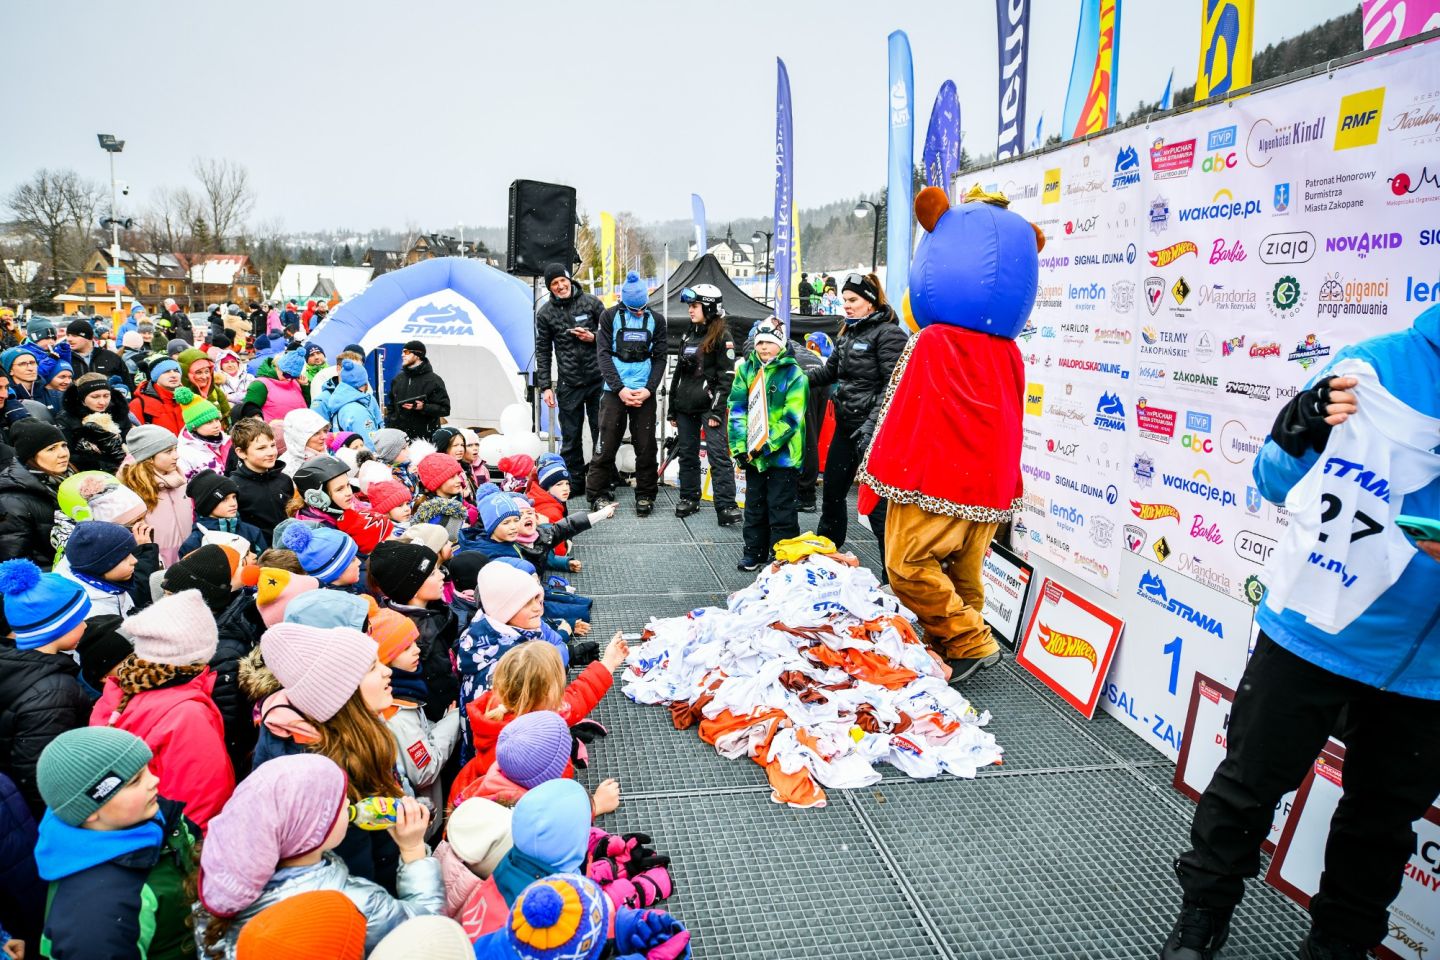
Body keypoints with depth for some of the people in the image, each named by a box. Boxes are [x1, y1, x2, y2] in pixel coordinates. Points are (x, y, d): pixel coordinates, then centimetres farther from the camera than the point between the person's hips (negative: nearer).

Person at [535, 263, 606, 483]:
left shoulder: (591, 302, 1)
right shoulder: (545, 313, 4)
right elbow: (543, 352, 7)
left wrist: (594, 337, -12)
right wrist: (545, 386, 2)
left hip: (598, 380, 0)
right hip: (568, 384, 0)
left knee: (601, 432, 7)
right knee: (570, 437, 6)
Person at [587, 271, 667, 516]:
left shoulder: (656, 320, 7)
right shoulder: (610, 316, 1)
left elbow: (660, 358, 7)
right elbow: (603, 354, -3)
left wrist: (649, 389, -8)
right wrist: (619, 388, -13)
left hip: (645, 393, 2)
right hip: (614, 391, -1)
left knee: (646, 447, 4)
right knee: (606, 445, -1)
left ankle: (645, 495, 17)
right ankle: (598, 494, 11)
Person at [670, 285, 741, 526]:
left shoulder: (722, 336, -5)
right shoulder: (688, 334, 17)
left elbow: (727, 376, -11)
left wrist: (717, 411, -17)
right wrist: (672, 408, 18)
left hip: (709, 405, -7)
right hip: (685, 406, 7)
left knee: (719, 455, -11)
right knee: (687, 453, 11)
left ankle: (725, 506, -13)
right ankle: (689, 498, 23)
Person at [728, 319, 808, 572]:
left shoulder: (794, 375, -8)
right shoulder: (746, 369, 4)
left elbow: (791, 417, -14)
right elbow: (737, 409, 2)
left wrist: (767, 445, -19)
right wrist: (740, 446, -6)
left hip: (783, 454, -5)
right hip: (753, 454, 5)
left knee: (781, 510, 2)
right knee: (755, 506, 16)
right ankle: (754, 552, 29)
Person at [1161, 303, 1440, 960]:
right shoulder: (1372, 367, -9)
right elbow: (1275, 485, 0)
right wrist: (1298, 432, -21)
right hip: (1313, 631, -2)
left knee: (1384, 815, 18)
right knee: (1250, 781, 13)